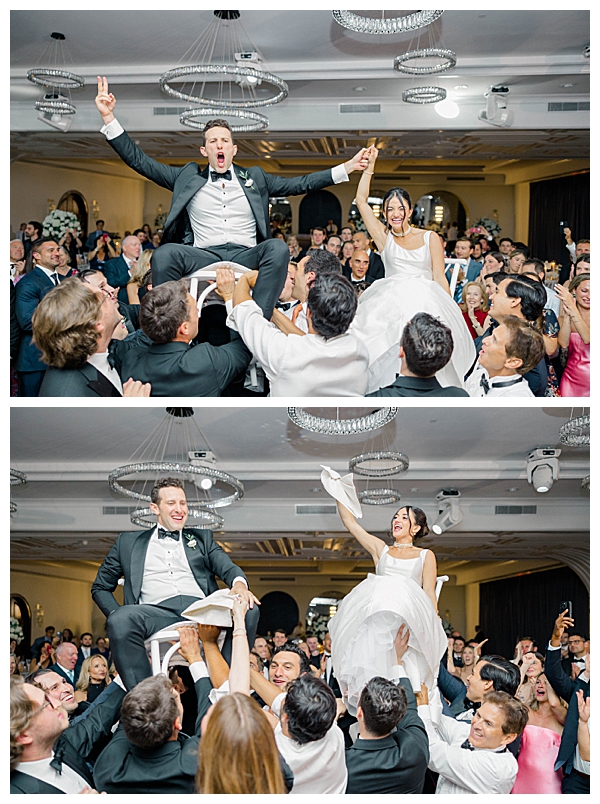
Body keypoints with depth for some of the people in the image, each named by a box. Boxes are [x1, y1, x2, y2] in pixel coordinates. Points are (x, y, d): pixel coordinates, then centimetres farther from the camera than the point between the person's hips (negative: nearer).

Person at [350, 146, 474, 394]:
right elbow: (361, 200, 8)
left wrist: (448, 314, 1)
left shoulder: (430, 239, 10)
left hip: (425, 303, -1)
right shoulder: (384, 237, 13)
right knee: (387, 364, -12)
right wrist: (369, 166, 5)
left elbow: (440, 279, 8)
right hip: (390, 305, 1)